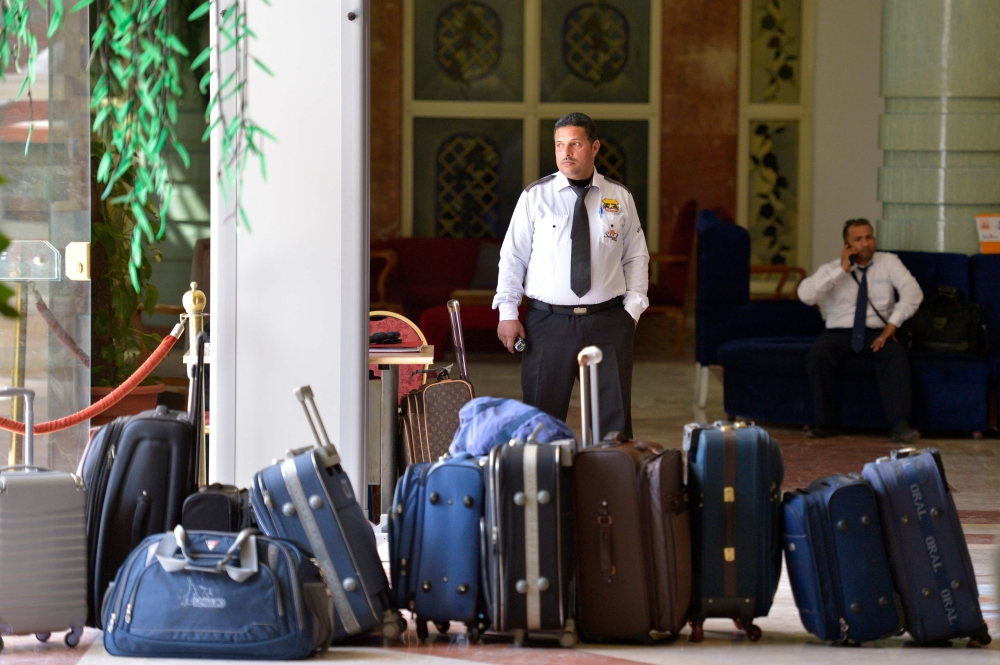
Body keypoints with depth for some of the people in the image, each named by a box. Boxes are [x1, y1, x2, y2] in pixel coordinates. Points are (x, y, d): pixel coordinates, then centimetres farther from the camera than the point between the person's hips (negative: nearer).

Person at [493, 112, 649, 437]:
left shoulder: (620, 197, 7)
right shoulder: (535, 196, 4)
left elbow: (636, 257, 11)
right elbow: (512, 257, 4)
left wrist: (632, 307, 1)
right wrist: (507, 312, -3)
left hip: (608, 324, 1)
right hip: (548, 322, -1)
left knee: (614, 419, 1)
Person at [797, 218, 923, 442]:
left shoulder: (888, 262, 6)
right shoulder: (832, 269, 5)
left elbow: (913, 291, -6)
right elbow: (805, 295, -12)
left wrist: (892, 324, -18)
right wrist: (842, 269, -13)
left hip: (877, 333, 0)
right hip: (840, 333, 0)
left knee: (896, 354, -33)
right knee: (818, 354, -32)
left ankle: (899, 425, -39)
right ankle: (825, 423, -20)